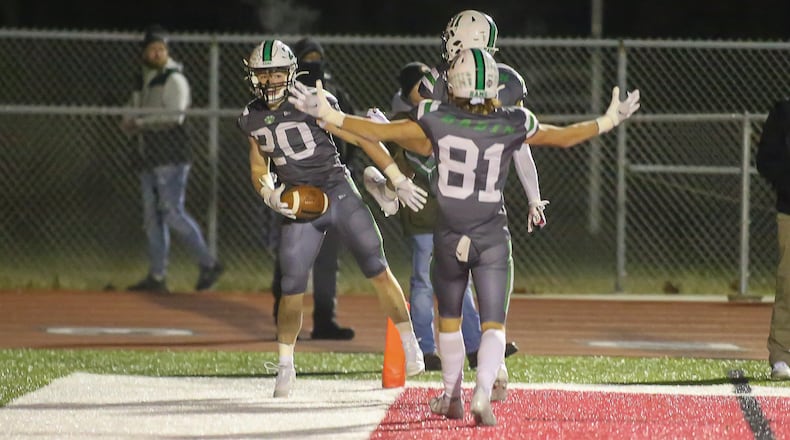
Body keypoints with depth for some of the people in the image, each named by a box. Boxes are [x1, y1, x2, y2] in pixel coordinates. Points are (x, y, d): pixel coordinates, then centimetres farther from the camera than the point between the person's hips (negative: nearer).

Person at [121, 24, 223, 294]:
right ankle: (157, 277, 11)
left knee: (173, 213, -13)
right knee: (152, 218, 8)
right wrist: (130, 125, -3)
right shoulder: (142, 82, 18)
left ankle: (208, 264, -7)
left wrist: (139, 123, -15)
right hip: (148, 159, 8)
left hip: (171, 157, -8)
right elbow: (131, 116, 21)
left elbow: (174, 116, -18)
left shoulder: (174, 80, -7)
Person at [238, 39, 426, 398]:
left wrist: (397, 179, -7)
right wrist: (271, 196, -7)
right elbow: (259, 169, 15)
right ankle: (285, 366, 13)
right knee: (291, 289, -2)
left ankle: (411, 348, 3)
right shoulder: (252, 119, 4)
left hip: (339, 193, -3)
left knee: (377, 269, -6)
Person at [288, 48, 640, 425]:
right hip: (493, 240, -1)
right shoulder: (512, 124, -7)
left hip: (449, 238, 1)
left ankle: (452, 394, 30)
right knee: (493, 324, 1)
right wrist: (609, 120, 20)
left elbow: (381, 132, -5)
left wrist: (329, 116, 5)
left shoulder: (435, 120, -10)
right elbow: (564, 137, 6)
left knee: (449, 320, 21)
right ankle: (482, 390, -22)